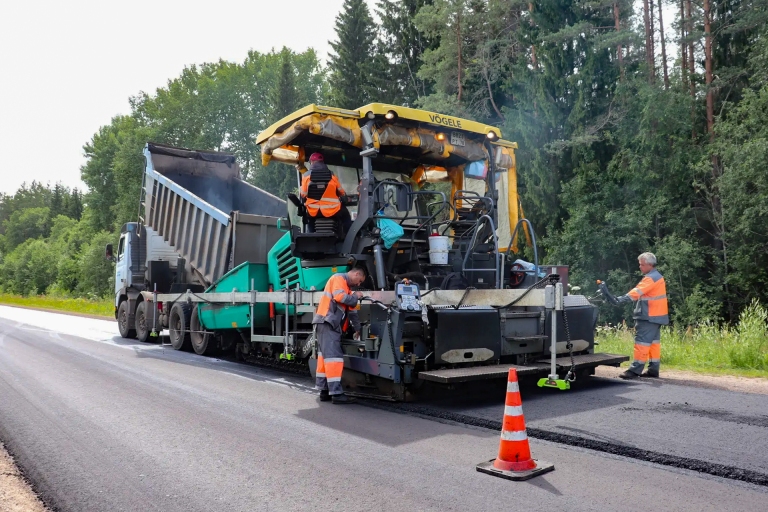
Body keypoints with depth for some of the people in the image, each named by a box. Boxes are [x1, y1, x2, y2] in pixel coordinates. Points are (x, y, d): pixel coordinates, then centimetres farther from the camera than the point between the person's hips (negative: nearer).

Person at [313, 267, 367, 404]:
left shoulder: (347, 287, 25)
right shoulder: (338, 278, -3)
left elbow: (351, 311, 26)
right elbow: (339, 296, -21)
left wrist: (357, 329, 25)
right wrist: (356, 296, -6)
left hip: (331, 325, 10)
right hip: (327, 322, -10)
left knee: (325, 356, 9)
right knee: (333, 356, -13)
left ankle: (324, 391, 13)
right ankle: (336, 393, -16)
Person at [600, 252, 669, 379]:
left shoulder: (651, 278, -16)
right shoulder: (657, 276, 18)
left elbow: (638, 291, -29)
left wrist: (621, 299, -40)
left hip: (649, 316, -11)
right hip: (655, 315, 11)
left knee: (642, 341, -11)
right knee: (654, 341, 10)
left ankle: (635, 370, -12)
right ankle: (653, 369, 14)